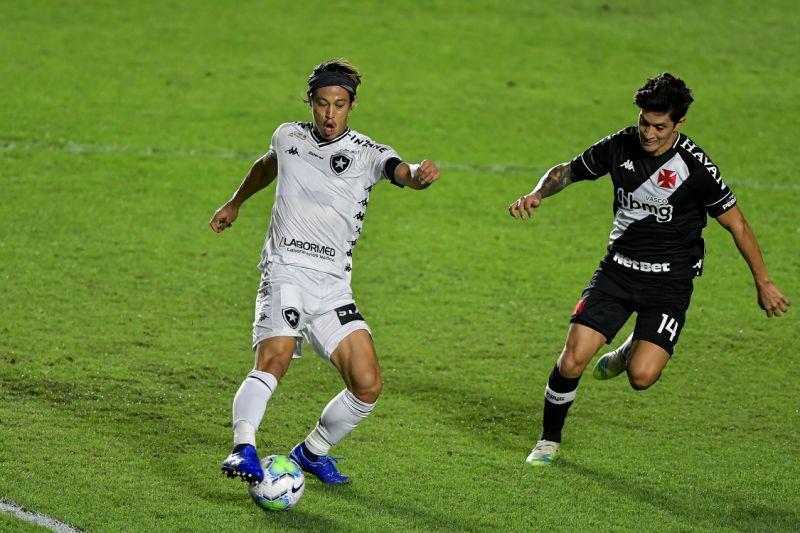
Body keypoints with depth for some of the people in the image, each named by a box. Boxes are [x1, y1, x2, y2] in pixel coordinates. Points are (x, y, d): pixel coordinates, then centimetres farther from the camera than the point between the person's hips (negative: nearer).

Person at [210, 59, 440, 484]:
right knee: (274, 361, -28)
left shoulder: (367, 153, 2)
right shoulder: (288, 137, 9)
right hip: (285, 272, -1)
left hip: (333, 285, 1)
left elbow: (402, 172, -21)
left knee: (368, 386, -8)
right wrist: (235, 203, 47)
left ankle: (312, 452, 15)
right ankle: (243, 450, -41)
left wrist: (419, 175, -45)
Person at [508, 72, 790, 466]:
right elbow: (568, 171, 12)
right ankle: (549, 440, 12)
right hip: (618, 268, 3)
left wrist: (763, 284, -1)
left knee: (641, 377, -18)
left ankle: (628, 354, 21)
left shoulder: (694, 167, -16)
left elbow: (736, 224, -6)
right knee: (572, 359, -12)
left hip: (669, 281, -3)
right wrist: (537, 194, -9)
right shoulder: (619, 147, -5)